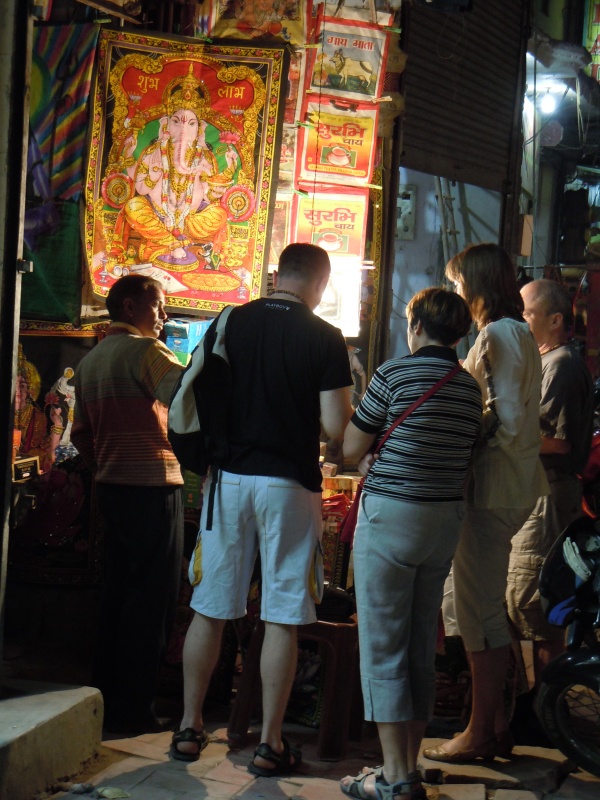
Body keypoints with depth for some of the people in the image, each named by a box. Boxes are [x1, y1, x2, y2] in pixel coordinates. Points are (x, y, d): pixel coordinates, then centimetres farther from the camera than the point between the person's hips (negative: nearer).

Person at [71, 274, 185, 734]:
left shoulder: (90, 361, 16)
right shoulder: (145, 351, -11)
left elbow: (81, 434, 19)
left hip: (112, 488, 9)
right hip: (152, 487, -9)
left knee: (118, 593, 15)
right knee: (153, 597, -3)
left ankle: (107, 697, 21)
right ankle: (134, 709, 0)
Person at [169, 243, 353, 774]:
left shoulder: (230, 323, 4)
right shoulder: (325, 338, -6)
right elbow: (336, 426, -10)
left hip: (229, 479, 3)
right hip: (289, 485, -3)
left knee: (210, 610, 11)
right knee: (282, 619, 4)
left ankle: (190, 729, 21)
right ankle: (270, 744, 9)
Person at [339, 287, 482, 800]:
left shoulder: (395, 374, -11)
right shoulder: (471, 388, 6)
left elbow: (352, 448, -5)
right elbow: (464, 455, 11)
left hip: (391, 515, -6)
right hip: (447, 520, 6)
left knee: (383, 648, 1)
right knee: (422, 649, 14)